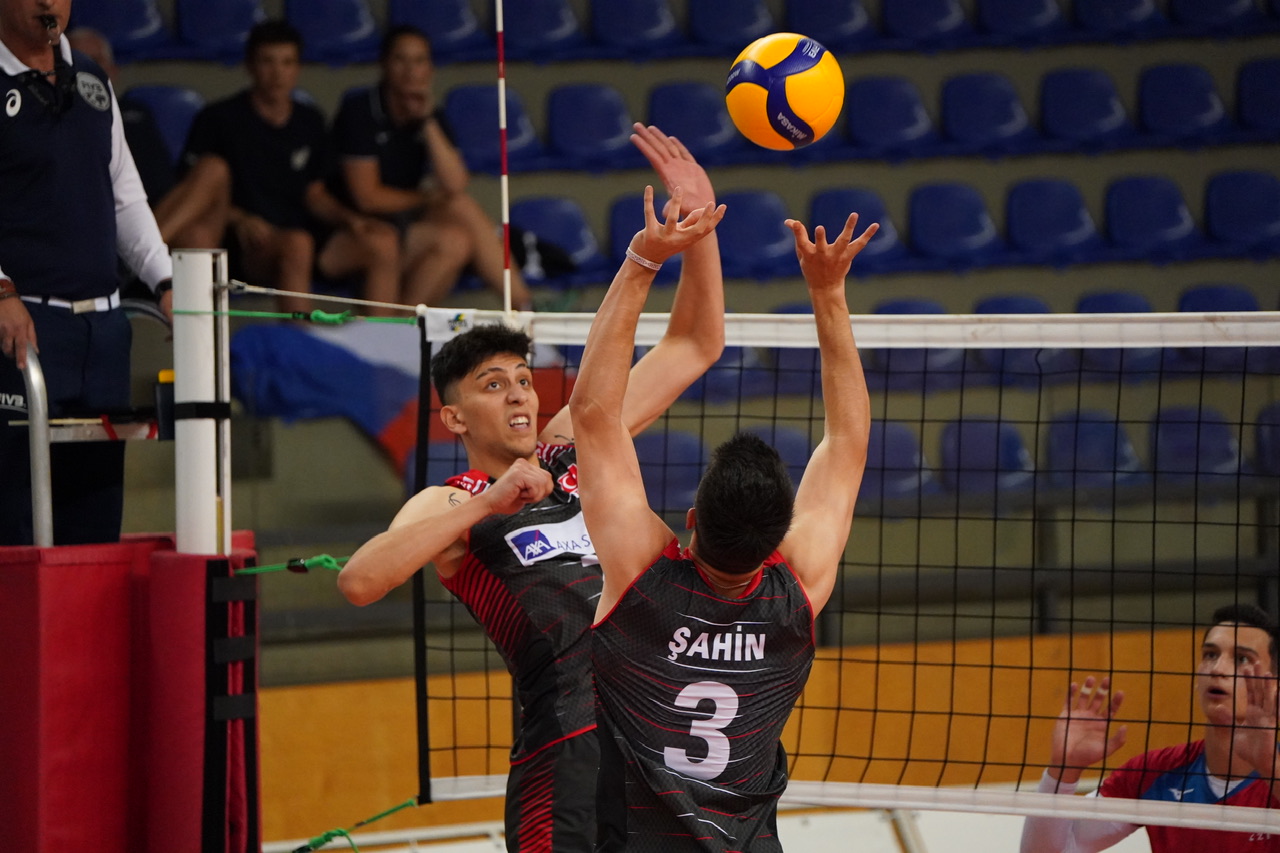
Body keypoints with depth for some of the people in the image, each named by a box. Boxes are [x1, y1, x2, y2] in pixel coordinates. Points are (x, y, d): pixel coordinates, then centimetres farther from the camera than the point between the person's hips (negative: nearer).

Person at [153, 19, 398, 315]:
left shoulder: (310, 122, 18)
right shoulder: (219, 119, 2)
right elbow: (198, 189, -2)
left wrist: (347, 218, 2)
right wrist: (239, 219, -18)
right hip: (247, 246, -5)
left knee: (383, 240, -20)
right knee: (297, 245, -39)